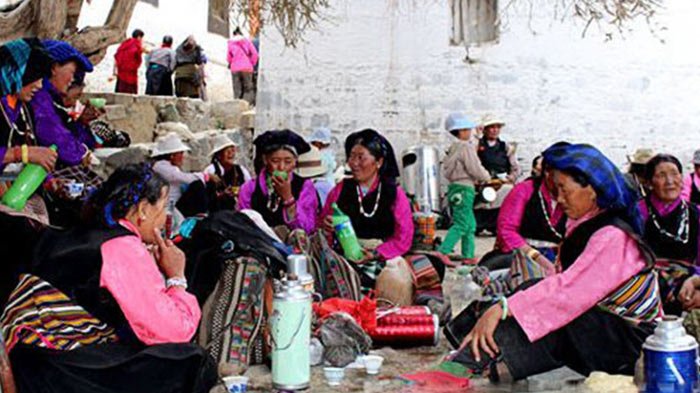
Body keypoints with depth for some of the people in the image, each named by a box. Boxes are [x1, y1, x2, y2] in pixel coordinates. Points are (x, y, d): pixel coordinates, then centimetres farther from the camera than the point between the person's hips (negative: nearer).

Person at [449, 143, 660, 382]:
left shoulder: (611, 237, -22)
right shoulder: (586, 226, 7)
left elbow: (569, 291, -31)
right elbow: (565, 285, 1)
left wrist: (502, 309, -34)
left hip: (630, 342, -8)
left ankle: (473, 364, -26)